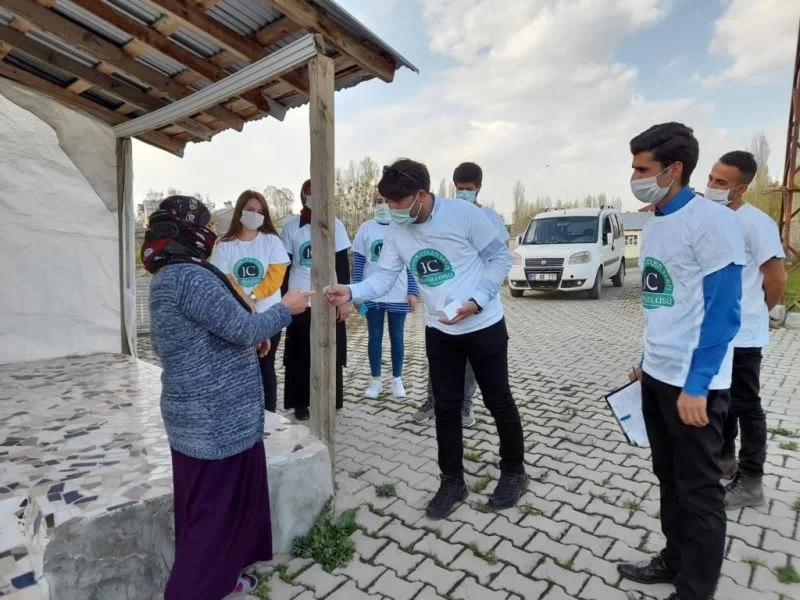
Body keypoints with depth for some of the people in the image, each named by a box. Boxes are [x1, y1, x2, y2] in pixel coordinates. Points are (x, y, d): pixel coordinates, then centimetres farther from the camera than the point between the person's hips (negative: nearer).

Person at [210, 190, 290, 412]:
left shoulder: (272, 241, 0)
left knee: (266, 367, 6)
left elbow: (275, 277, -7)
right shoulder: (224, 245, 2)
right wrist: (244, 301, -19)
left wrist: (252, 297, -18)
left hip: (268, 315, -1)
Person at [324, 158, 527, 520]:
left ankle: (513, 473, 33)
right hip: (439, 332, 4)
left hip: (484, 325, -4)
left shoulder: (463, 214, -17)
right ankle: (452, 482, 29)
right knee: (446, 408, 11)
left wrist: (475, 302, -22)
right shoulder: (395, 232, -3)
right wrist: (352, 292, -26)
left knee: (499, 402, 10)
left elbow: (500, 258, -12)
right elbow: (383, 277, -7)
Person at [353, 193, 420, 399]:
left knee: (397, 337, 9)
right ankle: (376, 381, 21)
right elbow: (358, 261, 3)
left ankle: (397, 380, 22)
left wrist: (413, 292, -4)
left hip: (399, 295, 0)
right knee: (374, 337, 8)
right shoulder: (366, 228, 2)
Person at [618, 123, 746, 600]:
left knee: (699, 491, 7)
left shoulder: (713, 221, -14)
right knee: (669, 479, 19)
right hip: (658, 376, 8)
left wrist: (696, 385, -20)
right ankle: (675, 559, 37)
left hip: (693, 383, -8)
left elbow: (723, 313, -18)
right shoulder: (655, 225, 10)